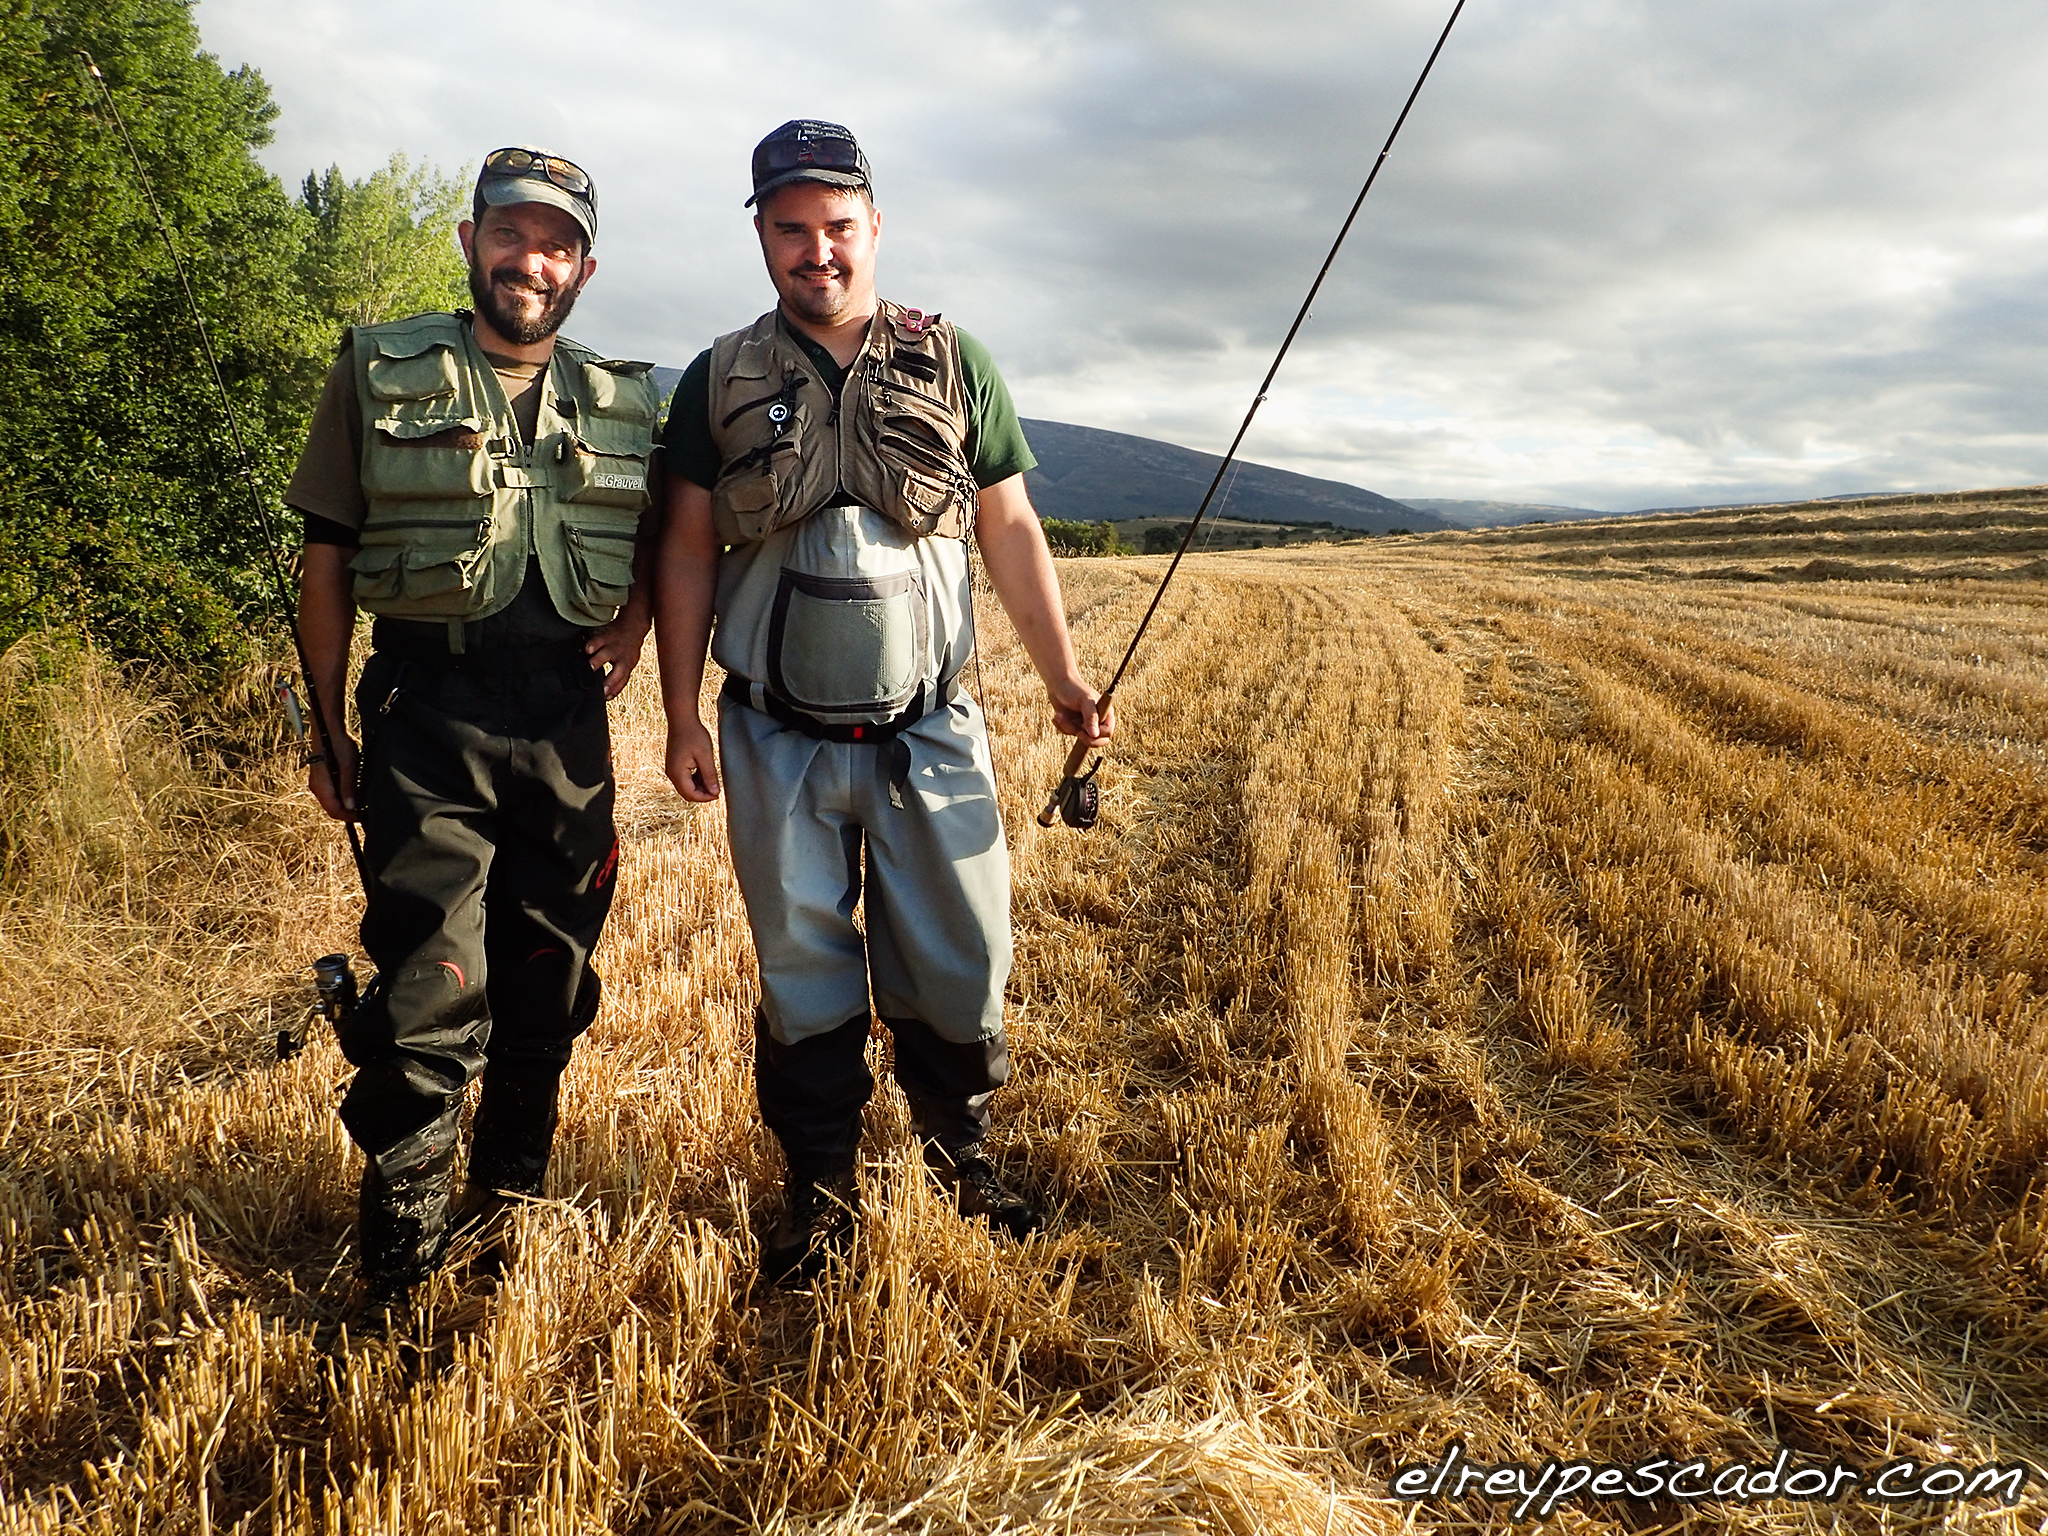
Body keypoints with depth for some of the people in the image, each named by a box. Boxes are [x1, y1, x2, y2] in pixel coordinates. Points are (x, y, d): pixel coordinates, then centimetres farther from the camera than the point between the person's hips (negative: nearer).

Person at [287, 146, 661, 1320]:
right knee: (429, 994, -8)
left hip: (568, 723, 4)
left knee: (549, 981, 12)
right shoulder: (381, 374, 2)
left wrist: (633, 624, 2)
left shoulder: (625, 403, 9)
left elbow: (656, 543, 23)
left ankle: (510, 1200, 32)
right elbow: (327, 559, 3)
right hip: (429, 719, -3)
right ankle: (401, 1261, 8)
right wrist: (327, 730, 1)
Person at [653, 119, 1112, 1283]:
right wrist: (682, 717, 0)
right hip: (778, 745, 0)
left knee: (959, 966, 6)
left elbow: (1011, 532, 6)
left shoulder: (953, 366, 5)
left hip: (930, 736, 0)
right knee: (804, 977, 10)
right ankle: (822, 1191, 27)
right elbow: (688, 553, 5)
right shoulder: (720, 384, 5)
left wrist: (1065, 678, 1)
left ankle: (965, 1161, 30)